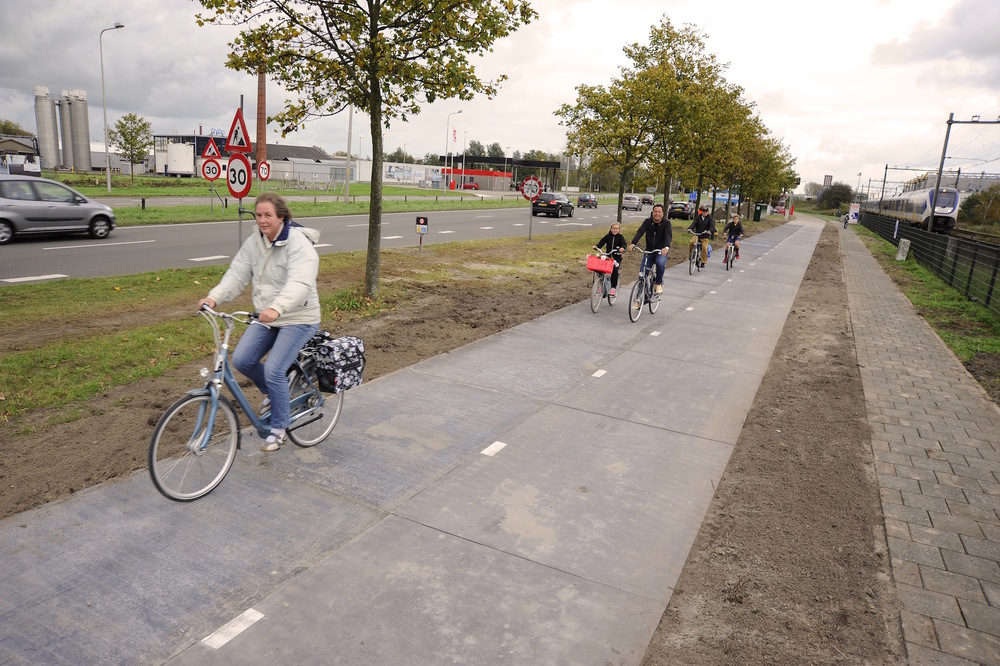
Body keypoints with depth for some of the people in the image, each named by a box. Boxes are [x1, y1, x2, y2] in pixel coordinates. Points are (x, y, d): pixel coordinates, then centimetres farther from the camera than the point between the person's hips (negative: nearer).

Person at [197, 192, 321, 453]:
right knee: (241, 360, -8)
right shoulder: (253, 243, 4)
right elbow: (237, 275, -1)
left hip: (298, 319, -7)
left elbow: (300, 283, -33)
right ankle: (271, 391, 23)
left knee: (274, 370, -17)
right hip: (266, 317, 7)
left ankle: (278, 429, 4)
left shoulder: (299, 244, -18)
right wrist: (214, 297, -18)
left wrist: (277, 308, -49)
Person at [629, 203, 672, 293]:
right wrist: (633, 243, -35)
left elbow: (669, 236, -25)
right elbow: (640, 232, -16)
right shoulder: (647, 221, -1)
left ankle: (659, 283, -8)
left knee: (660, 263, -33)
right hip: (649, 251, 3)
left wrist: (666, 247, -46)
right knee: (642, 272, -11)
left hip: (661, 252, -3)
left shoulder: (666, 223, -8)